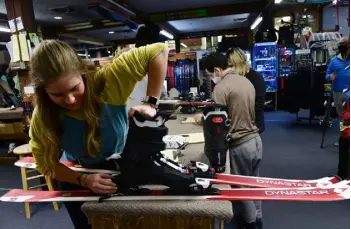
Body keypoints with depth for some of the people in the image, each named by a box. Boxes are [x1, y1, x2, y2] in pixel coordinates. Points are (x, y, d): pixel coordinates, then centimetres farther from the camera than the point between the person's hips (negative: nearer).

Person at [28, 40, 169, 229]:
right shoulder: (43, 118, -25)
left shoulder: (108, 81, -33)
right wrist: (84, 180, -31)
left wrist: (150, 103, -37)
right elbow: (46, 165, -15)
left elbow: (158, 51, -33)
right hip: (76, 177, 1)